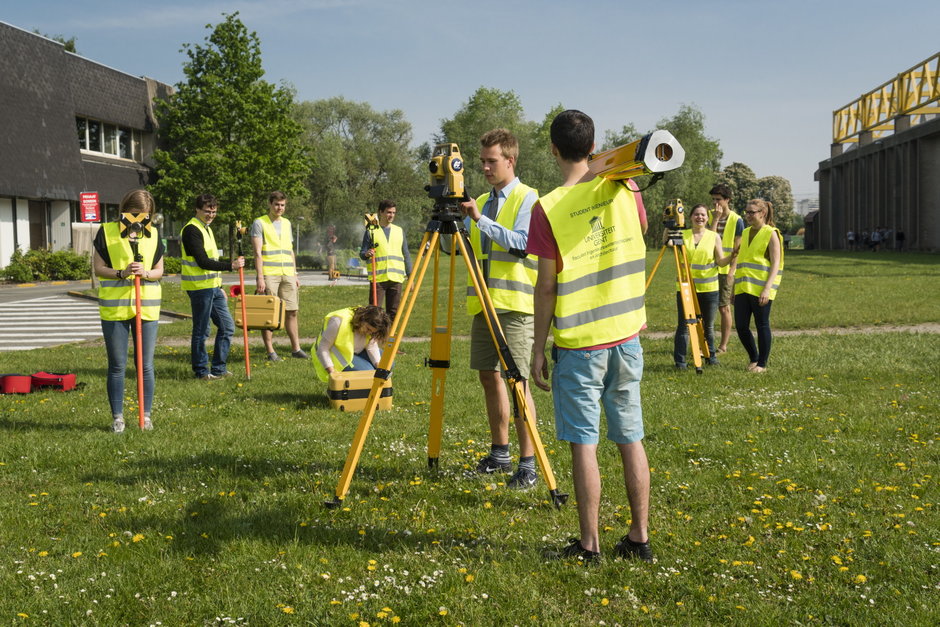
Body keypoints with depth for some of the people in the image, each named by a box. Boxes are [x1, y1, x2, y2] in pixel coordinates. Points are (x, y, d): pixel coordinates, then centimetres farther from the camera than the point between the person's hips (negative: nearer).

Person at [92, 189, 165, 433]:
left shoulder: (152, 234, 7)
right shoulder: (107, 232, -1)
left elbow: (159, 271, 8)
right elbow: (98, 268, -2)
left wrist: (146, 273, -14)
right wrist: (122, 273, -19)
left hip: (147, 306, 2)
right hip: (114, 308, -2)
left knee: (146, 365, 5)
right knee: (117, 365, 5)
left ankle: (146, 415, 14)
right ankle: (117, 417, 13)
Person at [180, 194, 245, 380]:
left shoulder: (206, 229, 18)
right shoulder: (192, 230, -13)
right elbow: (203, 262, -21)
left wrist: (219, 287, 21)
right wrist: (231, 265, -22)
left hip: (212, 287, 10)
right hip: (199, 287, -10)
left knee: (227, 326, 10)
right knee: (201, 331, -2)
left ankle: (218, 368, 17)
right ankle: (201, 371, 8)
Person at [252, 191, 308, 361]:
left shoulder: (286, 223, 17)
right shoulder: (260, 223, -1)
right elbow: (257, 252, -8)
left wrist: (295, 275, 16)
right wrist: (260, 277, -15)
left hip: (287, 275, 6)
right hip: (269, 275, -5)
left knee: (292, 312, 7)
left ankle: (296, 348, 15)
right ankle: (270, 352, 3)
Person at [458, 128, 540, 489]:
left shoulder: (527, 198, -3)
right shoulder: (480, 202, 17)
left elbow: (522, 242, -18)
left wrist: (480, 219, -22)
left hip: (514, 303, -7)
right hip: (483, 303, 7)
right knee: (489, 376, 11)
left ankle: (528, 464, -5)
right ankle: (499, 454, 22)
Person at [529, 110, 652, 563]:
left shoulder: (547, 208, -11)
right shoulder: (623, 188, 2)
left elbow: (547, 287, -9)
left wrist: (538, 347, -1)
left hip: (579, 344, -4)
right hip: (626, 337, 4)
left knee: (584, 443, 2)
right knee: (630, 438, 10)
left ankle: (589, 544, 8)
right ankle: (639, 538, 17)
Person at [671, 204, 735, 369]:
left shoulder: (714, 237, 5)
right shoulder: (683, 235, 6)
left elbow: (721, 262, 2)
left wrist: (731, 256, -16)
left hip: (708, 287, 1)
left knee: (708, 326, 10)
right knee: (684, 325, -4)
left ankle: (711, 356, 25)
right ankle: (680, 361, 0)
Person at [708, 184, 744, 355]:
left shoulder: (736, 220, -2)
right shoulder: (710, 216, 5)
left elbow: (737, 249, -4)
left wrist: (732, 270, -11)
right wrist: (715, 219, -12)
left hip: (726, 270, -3)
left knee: (724, 308, 2)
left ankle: (723, 345, 10)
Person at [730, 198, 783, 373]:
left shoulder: (771, 234, -5)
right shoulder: (746, 233, 16)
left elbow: (776, 263, -10)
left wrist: (767, 288, -20)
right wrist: (734, 284, 18)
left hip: (761, 289, -6)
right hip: (742, 287, 6)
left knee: (762, 325, 0)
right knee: (741, 326, 4)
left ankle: (762, 364, 11)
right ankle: (753, 357, 24)